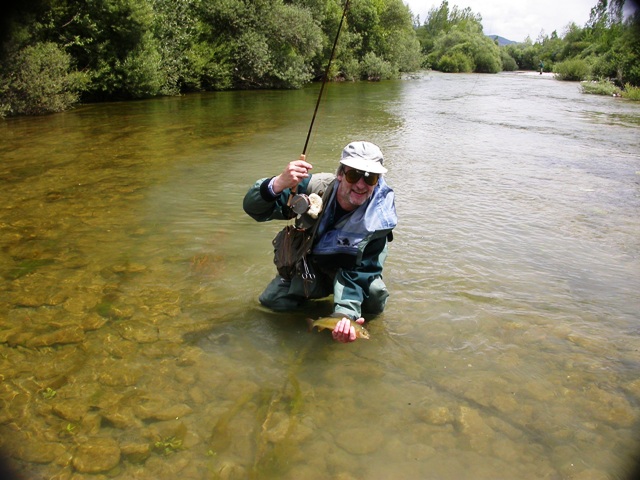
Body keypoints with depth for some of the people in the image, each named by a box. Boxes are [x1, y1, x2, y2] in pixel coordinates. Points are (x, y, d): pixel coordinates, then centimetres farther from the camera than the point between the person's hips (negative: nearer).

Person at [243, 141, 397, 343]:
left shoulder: (378, 219, -28)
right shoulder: (315, 186, -30)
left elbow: (358, 273, -29)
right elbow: (254, 208, -29)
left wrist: (346, 314, -49)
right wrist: (278, 184, -52)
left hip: (347, 268, -1)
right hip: (307, 264, 1)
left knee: (374, 302, -24)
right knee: (272, 300, -11)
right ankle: (324, 288, 17)